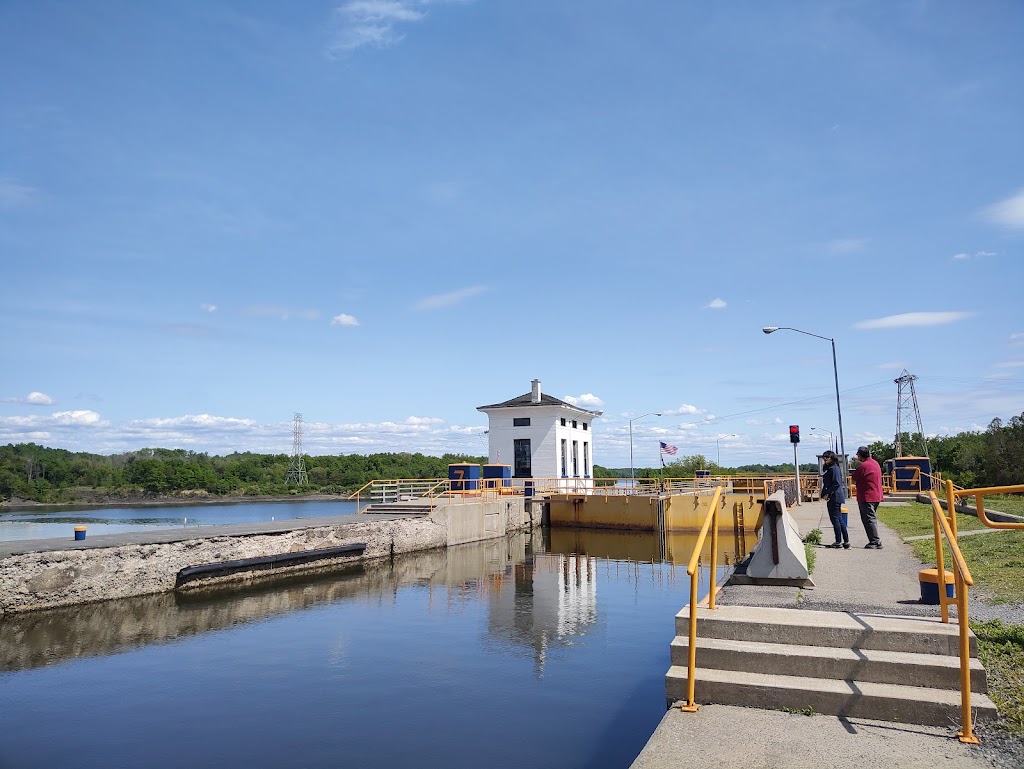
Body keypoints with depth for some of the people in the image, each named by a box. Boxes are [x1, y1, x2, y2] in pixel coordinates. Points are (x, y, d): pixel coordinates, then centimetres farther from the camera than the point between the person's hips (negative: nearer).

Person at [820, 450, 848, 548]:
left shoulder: (834, 468, -12)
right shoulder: (828, 469, 17)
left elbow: (837, 483, -19)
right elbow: (826, 484, 20)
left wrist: (827, 494, -17)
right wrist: (824, 494, 9)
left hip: (835, 497, -10)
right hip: (831, 498, 10)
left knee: (835, 519, -4)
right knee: (839, 519, 11)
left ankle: (838, 542, 2)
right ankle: (846, 541, 16)